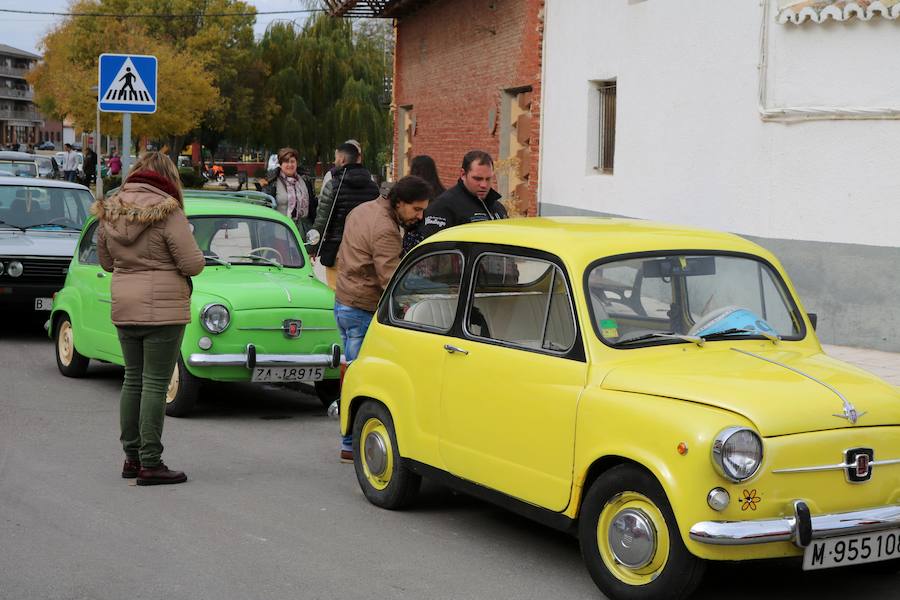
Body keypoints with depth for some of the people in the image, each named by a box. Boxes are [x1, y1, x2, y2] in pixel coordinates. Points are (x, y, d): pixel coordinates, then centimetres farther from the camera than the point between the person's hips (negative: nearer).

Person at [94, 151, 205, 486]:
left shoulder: (109, 212, 5)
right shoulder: (167, 211, -15)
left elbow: (106, 262, 15)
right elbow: (192, 264, -16)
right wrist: (196, 254, 4)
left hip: (124, 308, 6)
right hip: (161, 309, -6)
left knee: (133, 380, 16)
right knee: (155, 384, -1)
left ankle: (131, 458, 23)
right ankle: (150, 464, 2)